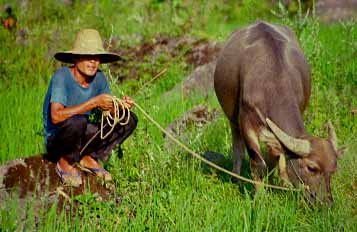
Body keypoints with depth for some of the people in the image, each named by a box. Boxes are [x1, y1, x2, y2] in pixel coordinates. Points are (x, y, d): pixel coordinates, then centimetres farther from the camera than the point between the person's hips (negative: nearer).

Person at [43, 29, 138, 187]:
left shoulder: (99, 77, -3)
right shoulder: (62, 76, -22)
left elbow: (108, 111, 4)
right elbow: (56, 116, -34)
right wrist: (94, 102, -34)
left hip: (81, 138, 7)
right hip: (56, 141, -7)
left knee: (129, 119, -3)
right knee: (77, 121, -38)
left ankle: (89, 158, 5)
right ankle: (66, 162, -9)